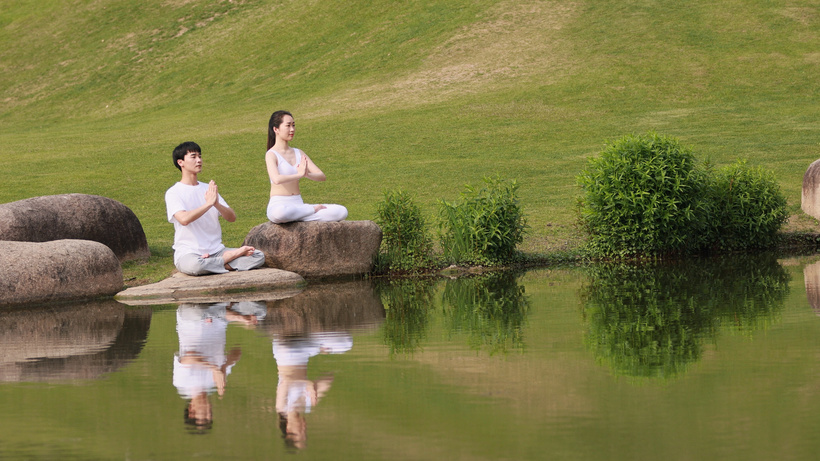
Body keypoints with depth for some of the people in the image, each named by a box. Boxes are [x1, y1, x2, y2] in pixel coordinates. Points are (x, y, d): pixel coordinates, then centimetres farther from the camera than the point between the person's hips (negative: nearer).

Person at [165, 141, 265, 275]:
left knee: (259, 256, -11)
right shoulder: (173, 192, -2)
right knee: (195, 266, -42)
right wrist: (209, 203, -20)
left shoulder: (208, 189, 16)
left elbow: (232, 217, 7)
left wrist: (217, 204, -13)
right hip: (188, 253, -5)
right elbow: (184, 219, -22)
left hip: (216, 250, 5)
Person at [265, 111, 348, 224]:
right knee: (280, 213, -45)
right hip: (279, 205, -5)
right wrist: (299, 174, -16)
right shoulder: (271, 155, -5)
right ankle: (313, 210, -17)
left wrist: (307, 174, -15)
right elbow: (276, 179, -26)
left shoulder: (298, 153, 15)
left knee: (342, 212, -11)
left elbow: (322, 176, 6)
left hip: (299, 206, 5)